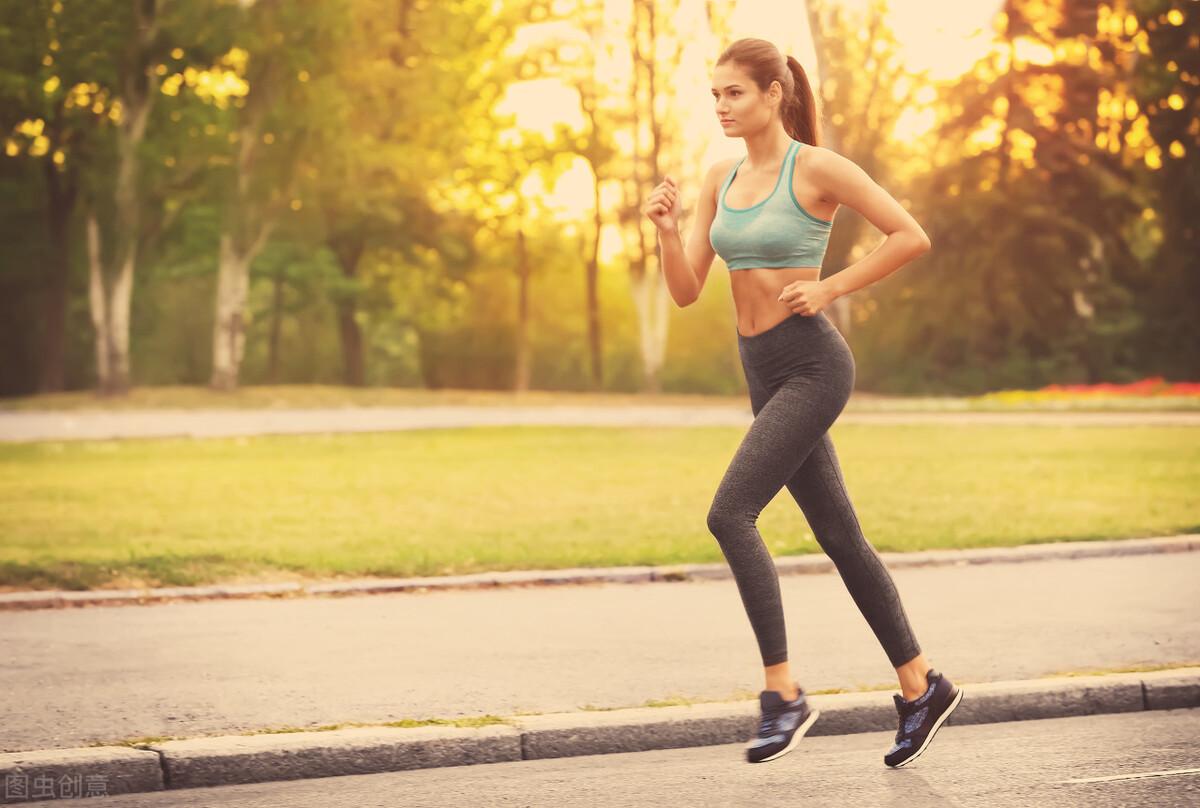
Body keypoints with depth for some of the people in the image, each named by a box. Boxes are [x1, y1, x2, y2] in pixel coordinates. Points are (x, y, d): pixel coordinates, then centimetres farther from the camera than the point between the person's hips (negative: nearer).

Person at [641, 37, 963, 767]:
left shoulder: (818, 168, -10)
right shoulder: (721, 180, 10)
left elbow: (913, 238, -10)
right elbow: (686, 291, 7)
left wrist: (830, 289, -13)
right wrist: (667, 228, -10)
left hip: (813, 365, -8)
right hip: (765, 374, 8)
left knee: (730, 515, -19)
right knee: (841, 539, 11)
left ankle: (783, 692, -12)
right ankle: (922, 686, 22)